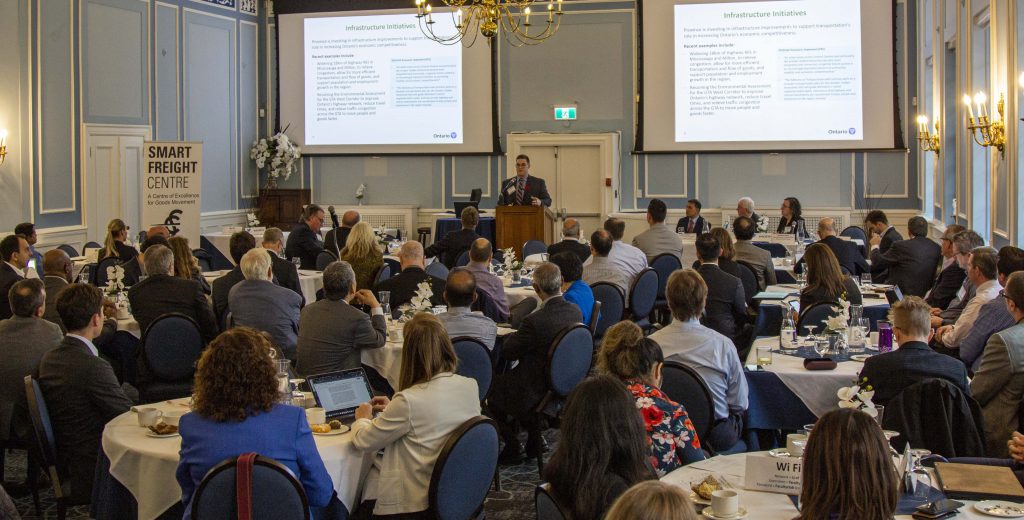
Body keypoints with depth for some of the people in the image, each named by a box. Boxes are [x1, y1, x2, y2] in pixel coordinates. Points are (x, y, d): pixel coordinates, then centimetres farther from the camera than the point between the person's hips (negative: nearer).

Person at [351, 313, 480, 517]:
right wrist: (393, 409, 21)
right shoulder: (470, 387, -6)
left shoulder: (408, 401, -25)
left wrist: (362, 419, 11)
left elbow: (363, 442, -10)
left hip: (417, 505, -6)